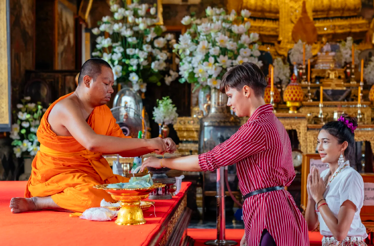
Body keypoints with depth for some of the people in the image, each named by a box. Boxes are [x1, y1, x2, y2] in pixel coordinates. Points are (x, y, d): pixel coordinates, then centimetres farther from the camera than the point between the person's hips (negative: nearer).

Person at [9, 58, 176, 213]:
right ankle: (35, 202, -13)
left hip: (93, 176, 9)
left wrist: (157, 146, -7)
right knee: (99, 199, -35)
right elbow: (92, 143, -35)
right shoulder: (66, 107, -18)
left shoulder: (102, 111, 11)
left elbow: (123, 148, 11)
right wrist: (145, 142, -31)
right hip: (58, 177, -9)